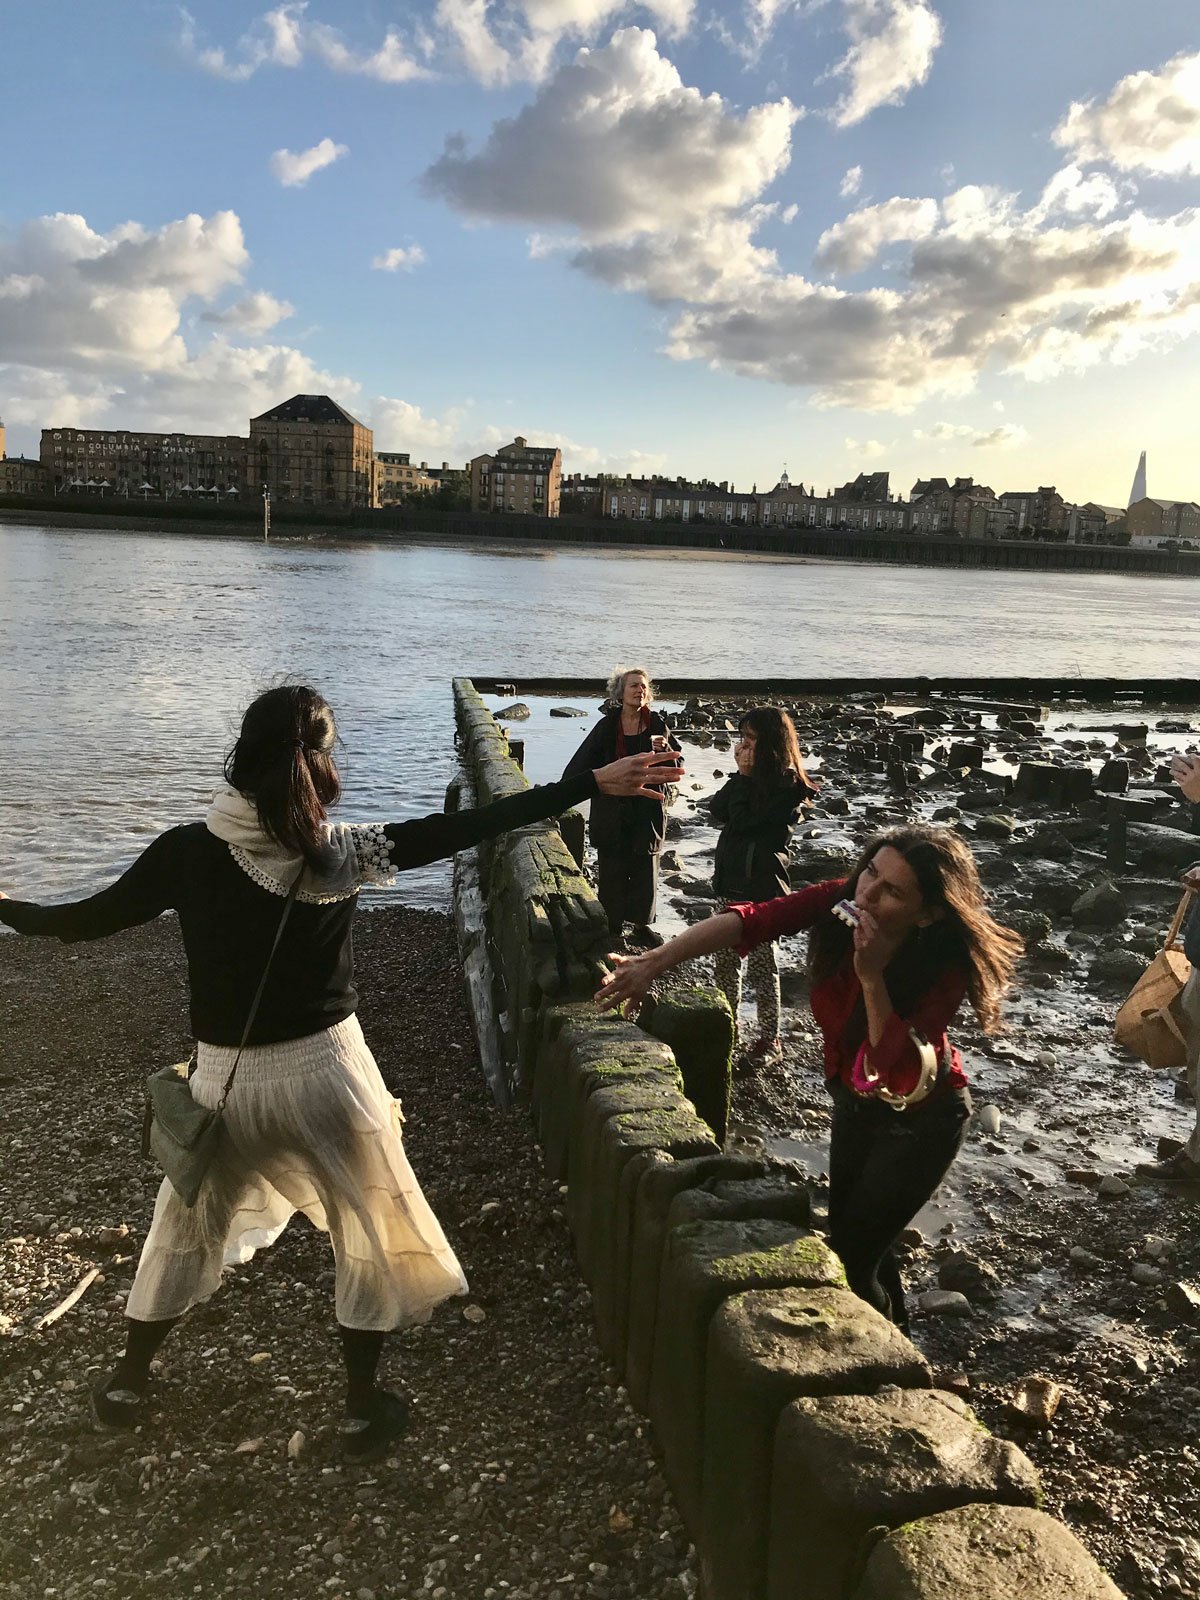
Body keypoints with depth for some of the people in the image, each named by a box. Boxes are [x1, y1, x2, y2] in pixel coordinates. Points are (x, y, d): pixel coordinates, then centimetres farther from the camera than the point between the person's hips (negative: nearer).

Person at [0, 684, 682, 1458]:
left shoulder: (188, 851, -9)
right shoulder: (340, 850, -14)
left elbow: (92, 918, 1)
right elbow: (471, 826, -16)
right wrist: (593, 782, -14)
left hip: (227, 1076, 2)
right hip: (324, 1066, -2)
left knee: (187, 1225, 25)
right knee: (371, 1232, 18)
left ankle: (128, 1382, 41)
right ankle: (364, 1406, 28)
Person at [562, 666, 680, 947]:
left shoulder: (657, 726, -1)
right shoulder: (607, 727, -2)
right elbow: (580, 763, 1)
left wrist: (665, 749, -21)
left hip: (647, 810, 1)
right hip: (612, 811, -1)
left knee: (645, 870, 9)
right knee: (612, 871, 4)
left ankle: (642, 924, 24)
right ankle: (612, 925, 17)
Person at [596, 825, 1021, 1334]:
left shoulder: (944, 968, -32)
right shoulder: (839, 902, -24)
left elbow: (901, 1074, -38)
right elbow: (748, 921, -37)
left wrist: (872, 976, -46)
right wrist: (653, 962, -48)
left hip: (920, 1118, -5)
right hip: (855, 1100, 6)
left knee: (851, 1259, -1)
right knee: (852, 1234, 24)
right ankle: (894, 1337, 53)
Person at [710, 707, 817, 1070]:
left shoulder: (787, 785, -14)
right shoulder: (753, 776, 11)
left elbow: (743, 821, -21)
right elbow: (717, 810, 1)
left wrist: (744, 776, -14)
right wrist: (741, 774, -7)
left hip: (762, 886, -8)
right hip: (733, 882, 8)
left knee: (762, 966, 0)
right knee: (726, 960, 15)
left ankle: (770, 1041, 10)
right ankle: (728, 1026, 29)